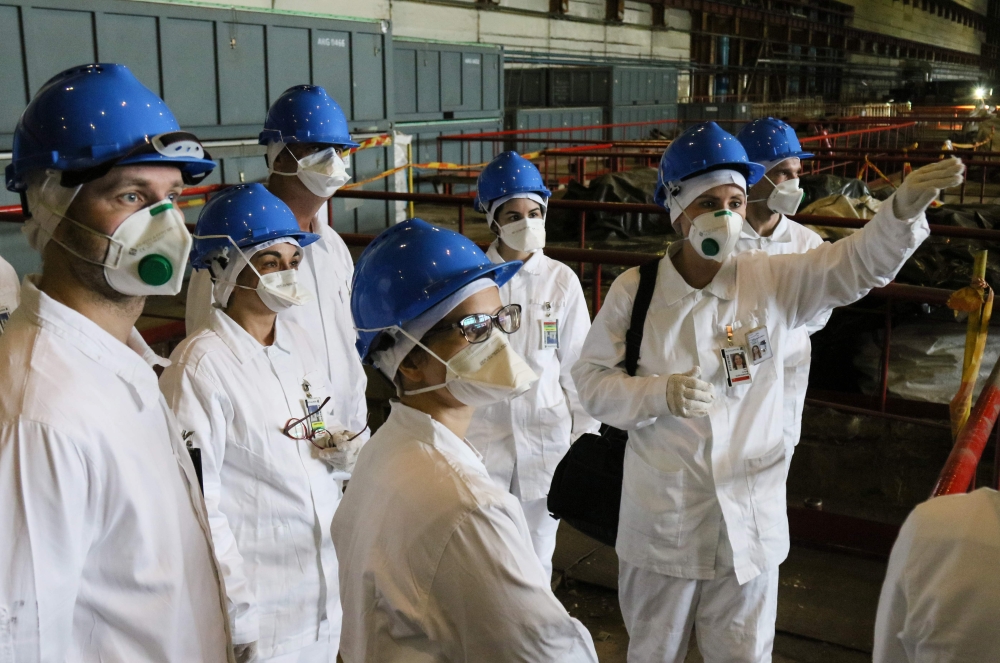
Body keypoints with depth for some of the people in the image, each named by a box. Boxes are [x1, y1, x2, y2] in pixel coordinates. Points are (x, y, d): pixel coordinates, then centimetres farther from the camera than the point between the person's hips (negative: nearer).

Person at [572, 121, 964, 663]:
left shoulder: (772, 281, -5)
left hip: (750, 520, 1)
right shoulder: (634, 290, -8)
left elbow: (859, 263, -15)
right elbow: (591, 380, -5)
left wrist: (905, 207, -35)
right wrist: (660, 394, -23)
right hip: (662, 520, -1)